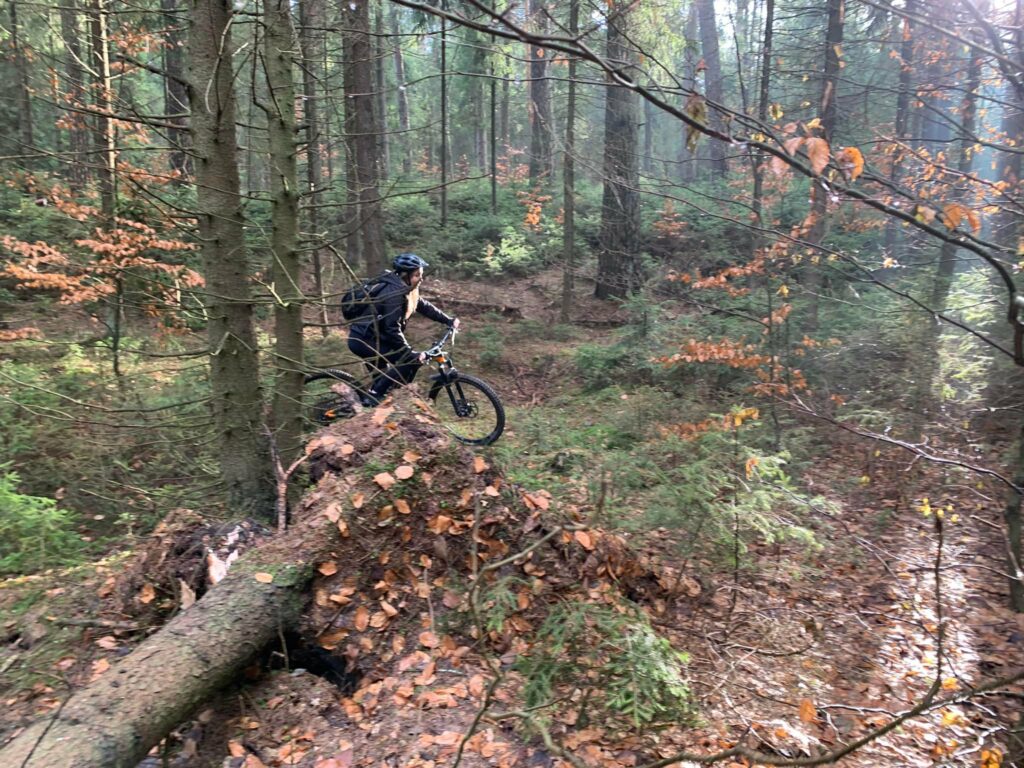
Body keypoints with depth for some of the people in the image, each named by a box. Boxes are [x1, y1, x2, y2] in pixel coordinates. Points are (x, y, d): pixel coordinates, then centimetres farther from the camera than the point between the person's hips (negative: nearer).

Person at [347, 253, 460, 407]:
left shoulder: (404, 289, 5)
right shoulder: (394, 293, -24)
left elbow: (424, 306, 13)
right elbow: (393, 330, -27)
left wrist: (449, 320, 8)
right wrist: (413, 354, -25)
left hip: (370, 338, 10)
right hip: (363, 340, -10)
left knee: (382, 377, 23)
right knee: (411, 360, -14)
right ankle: (373, 396, -8)